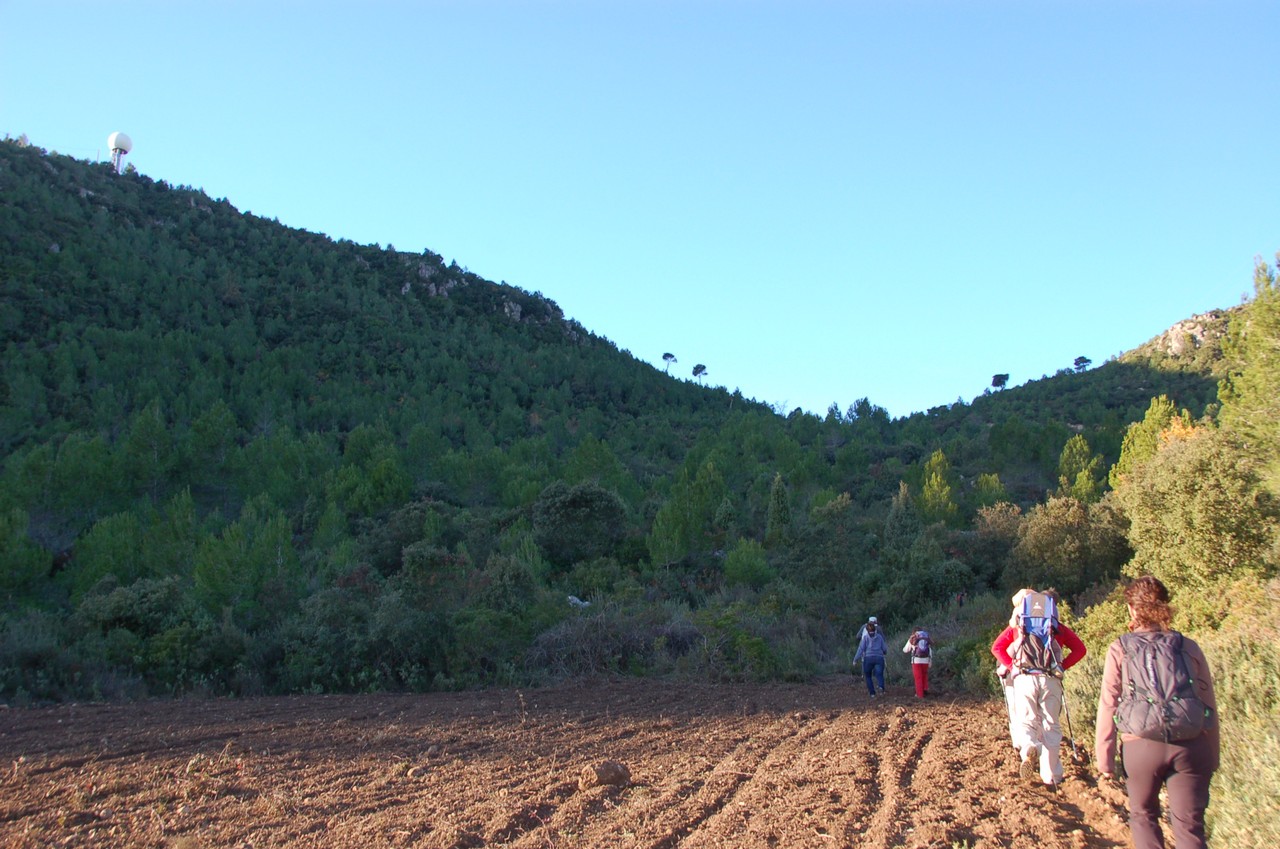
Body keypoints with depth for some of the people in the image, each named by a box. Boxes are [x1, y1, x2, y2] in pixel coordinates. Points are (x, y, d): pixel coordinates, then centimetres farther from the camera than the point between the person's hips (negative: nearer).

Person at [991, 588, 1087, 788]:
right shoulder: (1057, 627, 17)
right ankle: (1051, 777, 9)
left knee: (1027, 722, 5)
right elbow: (1080, 649, 8)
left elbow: (997, 647, 9)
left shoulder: (1017, 626, 18)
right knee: (1051, 726, 8)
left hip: (1024, 679, 0)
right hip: (1051, 680, 0)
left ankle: (1029, 749, -30)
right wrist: (1062, 666, 9)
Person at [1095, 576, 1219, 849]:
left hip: (1141, 745, -1)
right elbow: (1209, 705, 8)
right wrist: (1212, 757, 17)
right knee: (1189, 826, 4)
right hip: (1190, 745, 1)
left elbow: (1108, 705, -3)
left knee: (1143, 815, 20)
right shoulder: (1189, 648, 6)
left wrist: (1105, 756, 3)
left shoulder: (1120, 650, 0)